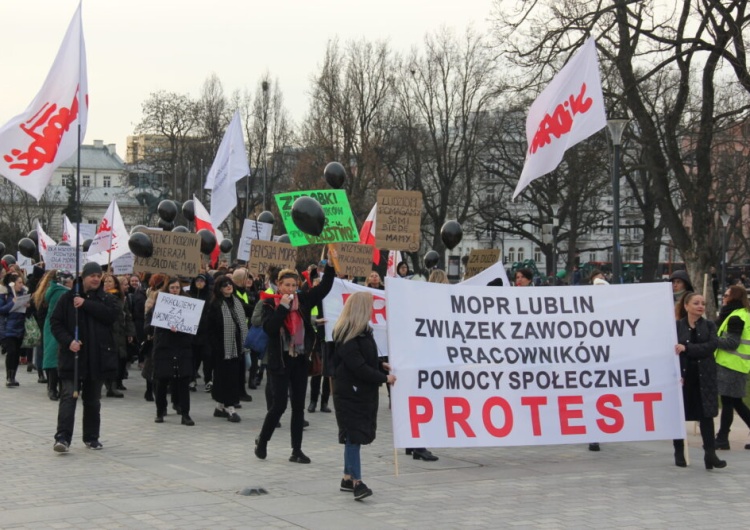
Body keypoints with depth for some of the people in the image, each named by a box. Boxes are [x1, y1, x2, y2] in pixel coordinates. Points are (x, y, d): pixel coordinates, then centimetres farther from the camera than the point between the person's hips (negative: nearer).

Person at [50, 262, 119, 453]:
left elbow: (112, 315, -13)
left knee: (93, 399, 11)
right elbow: (55, 322, 0)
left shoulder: (107, 299, 7)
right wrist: (68, 341, -16)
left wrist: (87, 304, -16)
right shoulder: (68, 298, 2)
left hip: (98, 357, 2)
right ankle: (63, 437, -16)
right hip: (73, 356, -2)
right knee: (68, 396, -11)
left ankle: (91, 437, 21)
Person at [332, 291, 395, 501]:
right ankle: (356, 483, -12)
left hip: (364, 392, 9)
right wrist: (384, 378, -16)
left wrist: (381, 366, 8)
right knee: (353, 436, -10)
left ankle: (348, 479, 20)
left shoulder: (363, 332, 13)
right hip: (349, 393, -9)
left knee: (354, 437, 12)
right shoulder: (346, 337, -17)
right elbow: (358, 367, -21)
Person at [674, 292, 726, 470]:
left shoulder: (709, 326, 7)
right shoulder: (677, 326, 0)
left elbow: (711, 346, -10)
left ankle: (710, 454, -3)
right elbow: (671, 351, -5)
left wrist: (687, 348, -20)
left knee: (706, 414, -2)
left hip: (704, 377, 2)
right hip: (683, 375, -1)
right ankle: (679, 453, 16)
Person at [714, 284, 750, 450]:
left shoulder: (736, 317, -15)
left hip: (730, 365, -10)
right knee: (736, 402, 14)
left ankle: (722, 439, 0)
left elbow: (731, 342, -19)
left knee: (728, 402, -4)